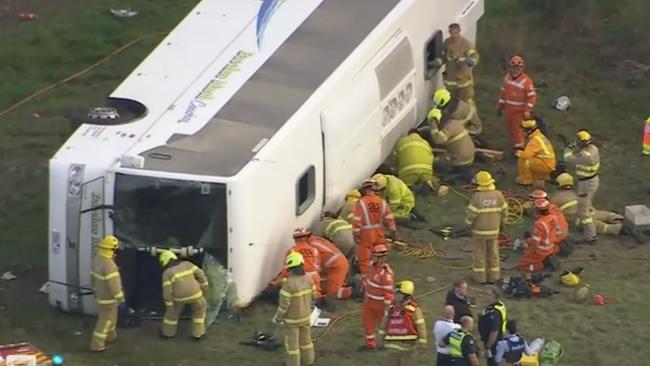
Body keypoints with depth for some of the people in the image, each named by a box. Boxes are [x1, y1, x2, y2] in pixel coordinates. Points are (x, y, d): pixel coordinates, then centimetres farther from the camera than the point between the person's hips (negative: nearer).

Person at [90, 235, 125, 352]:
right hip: (108, 299, -9)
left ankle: (111, 336, 45)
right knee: (105, 321, 3)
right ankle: (97, 345, 10)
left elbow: (93, 277, 13)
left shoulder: (97, 260, -1)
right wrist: (121, 300, -22)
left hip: (100, 295, 9)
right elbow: (114, 284, -29)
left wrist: (96, 290, 27)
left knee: (110, 318, 27)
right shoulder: (109, 264, -31)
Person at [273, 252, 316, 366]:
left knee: (292, 343, 9)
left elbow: (284, 304, -24)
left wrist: (277, 317, -9)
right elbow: (311, 296, 3)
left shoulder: (289, 284, -30)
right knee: (305, 339, 23)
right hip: (306, 316, 6)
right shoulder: (308, 279, -9)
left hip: (292, 319, -6)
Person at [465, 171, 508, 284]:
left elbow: (471, 214, -20)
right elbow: (504, 211, -2)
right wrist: (501, 223, 16)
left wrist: (468, 223, 1)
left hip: (479, 230, -3)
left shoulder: (477, 197, -23)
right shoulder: (498, 195, -12)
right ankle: (493, 276, 24)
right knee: (493, 252, 17)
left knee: (479, 253, 11)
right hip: (494, 230, 3)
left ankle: (479, 277, 19)